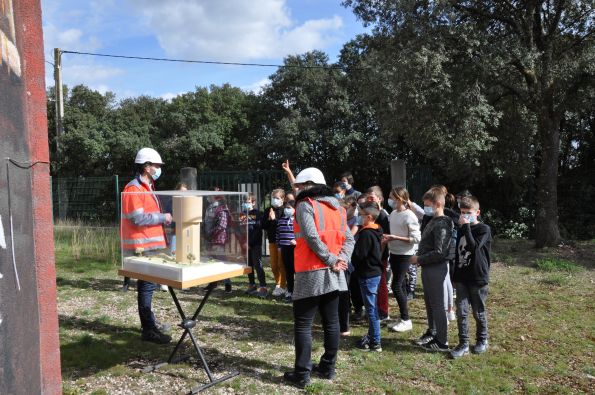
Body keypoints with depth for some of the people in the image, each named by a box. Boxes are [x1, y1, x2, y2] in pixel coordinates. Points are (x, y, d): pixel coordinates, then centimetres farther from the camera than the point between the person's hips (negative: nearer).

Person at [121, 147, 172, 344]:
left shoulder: (147, 187, 18)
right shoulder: (133, 189, -14)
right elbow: (138, 218, -22)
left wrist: (163, 218, 12)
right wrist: (163, 217, -15)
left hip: (151, 246, 10)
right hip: (142, 247, -10)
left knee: (148, 285, 16)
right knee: (147, 285, -6)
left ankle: (148, 324, 27)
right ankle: (148, 330, 1)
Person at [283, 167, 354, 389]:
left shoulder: (305, 205, -9)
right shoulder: (336, 207, 13)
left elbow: (312, 238, -21)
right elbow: (348, 238, 8)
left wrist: (331, 260, -14)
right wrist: (342, 260, -3)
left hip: (312, 273, -7)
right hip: (333, 274, 7)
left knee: (303, 324, 1)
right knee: (331, 322, 13)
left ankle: (302, 374, 5)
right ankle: (328, 367, 24)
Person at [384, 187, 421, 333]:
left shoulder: (409, 216, -16)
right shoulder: (393, 213, 6)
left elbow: (416, 238, -19)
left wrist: (395, 238, -21)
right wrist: (387, 237, -2)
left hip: (404, 255, -7)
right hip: (394, 253, 7)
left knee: (396, 286, -6)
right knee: (401, 285, 13)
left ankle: (406, 320, 8)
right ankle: (403, 319, 22)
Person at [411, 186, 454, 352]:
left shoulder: (441, 225, -19)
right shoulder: (433, 221, 10)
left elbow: (439, 253, -24)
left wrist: (419, 259, -15)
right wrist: (419, 258, 4)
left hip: (436, 269, -9)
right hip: (427, 267, 9)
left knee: (437, 304, -1)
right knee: (429, 302, 20)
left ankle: (442, 342, 10)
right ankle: (432, 332, 35)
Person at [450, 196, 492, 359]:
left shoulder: (483, 229, -8)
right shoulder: (460, 229, 9)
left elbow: (474, 246, -25)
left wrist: (466, 226, -21)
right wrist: (454, 275, 15)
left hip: (478, 279, -4)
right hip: (461, 278, 5)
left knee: (479, 313, 10)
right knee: (461, 312, 1)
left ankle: (482, 340, 29)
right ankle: (463, 344, 9)